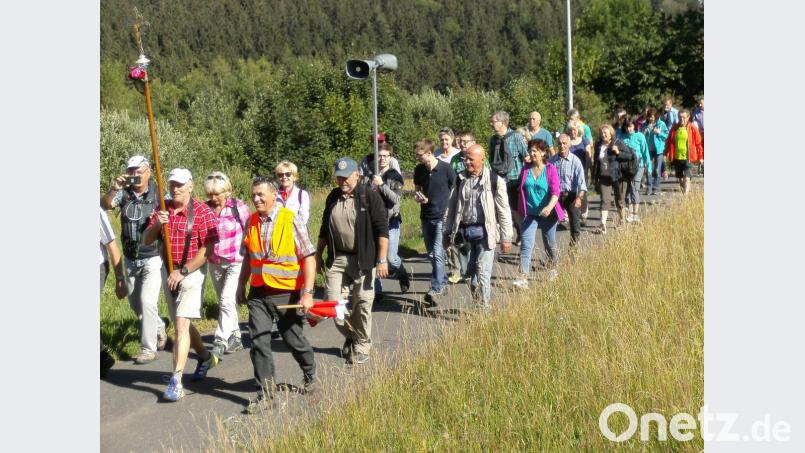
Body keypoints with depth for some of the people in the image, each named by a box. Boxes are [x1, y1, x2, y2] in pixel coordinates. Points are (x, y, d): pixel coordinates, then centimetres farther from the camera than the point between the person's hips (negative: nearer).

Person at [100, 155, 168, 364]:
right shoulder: (124, 192, -1)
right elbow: (105, 205, -14)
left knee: (147, 301, -11)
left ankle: (148, 349, 0)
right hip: (130, 259, 5)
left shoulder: (158, 193, -9)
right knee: (135, 302, 17)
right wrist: (113, 189, -33)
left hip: (153, 258, -5)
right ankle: (159, 327, 43)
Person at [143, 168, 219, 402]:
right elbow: (146, 240, 5)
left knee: (181, 324, -14)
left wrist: (183, 271, -18)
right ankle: (205, 357, 42)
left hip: (192, 273, -7)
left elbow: (208, 249, -16)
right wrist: (157, 224, -16)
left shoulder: (203, 212, -12)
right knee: (181, 323, 17)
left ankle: (176, 381, -15)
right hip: (169, 273, 7)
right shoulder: (162, 210, 7)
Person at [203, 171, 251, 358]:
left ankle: (220, 342, -11)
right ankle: (235, 337, 29)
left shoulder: (239, 207, -10)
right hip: (214, 263, 5)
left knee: (227, 300, -15)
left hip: (236, 261, -5)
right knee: (225, 302, 15)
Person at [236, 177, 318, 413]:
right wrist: (241, 286, 17)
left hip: (287, 293, -4)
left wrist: (307, 293, -18)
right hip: (259, 293, 4)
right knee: (259, 343, -3)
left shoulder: (291, 220, -11)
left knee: (294, 339, 11)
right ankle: (266, 393, 5)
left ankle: (310, 376, 38)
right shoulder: (251, 221, 4)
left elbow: (309, 258, -12)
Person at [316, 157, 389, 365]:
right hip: (336, 259, 5)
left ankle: (362, 345, 18)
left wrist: (382, 260, -16)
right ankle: (350, 336, 24)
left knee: (363, 303, 2)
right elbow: (324, 229, 18)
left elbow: (382, 229, -11)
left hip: (363, 260, -5)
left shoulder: (369, 196, -8)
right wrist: (318, 255, 17)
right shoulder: (332, 197, 9)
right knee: (333, 301, 1)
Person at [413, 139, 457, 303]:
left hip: (442, 217, -6)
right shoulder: (419, 169, 3)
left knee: (437, 254, -13)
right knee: (431, 254, 14)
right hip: (426, 216, 6)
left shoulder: (446, 169, -12)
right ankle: (443, 282, 29)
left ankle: (436, 289, -10)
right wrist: (418, 196, -5)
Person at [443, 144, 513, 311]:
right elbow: (451, 206, 15)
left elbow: (504, 211, -4)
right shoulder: (460, 179, 8)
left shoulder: (494, 181, -6)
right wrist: (447, 232, 14)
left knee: (483, 272, -6)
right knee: (470, 271, 8)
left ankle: (484, 308, 2)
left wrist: (506, 238, -5)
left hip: (484, 232, -4)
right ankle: (476, 302, 23)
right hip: (464, 231, 4)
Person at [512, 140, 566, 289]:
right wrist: (521, 209, 11)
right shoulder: (526, 170, 2)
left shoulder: (550, 169, -9)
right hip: (530, 213, 2)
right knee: (526, 245, -10)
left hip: (547, 213, -2)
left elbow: (556, 191, -18)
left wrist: (550, 206, -34)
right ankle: (523, 278, -15)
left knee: (550, 243, 15)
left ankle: (552, 268, 42)